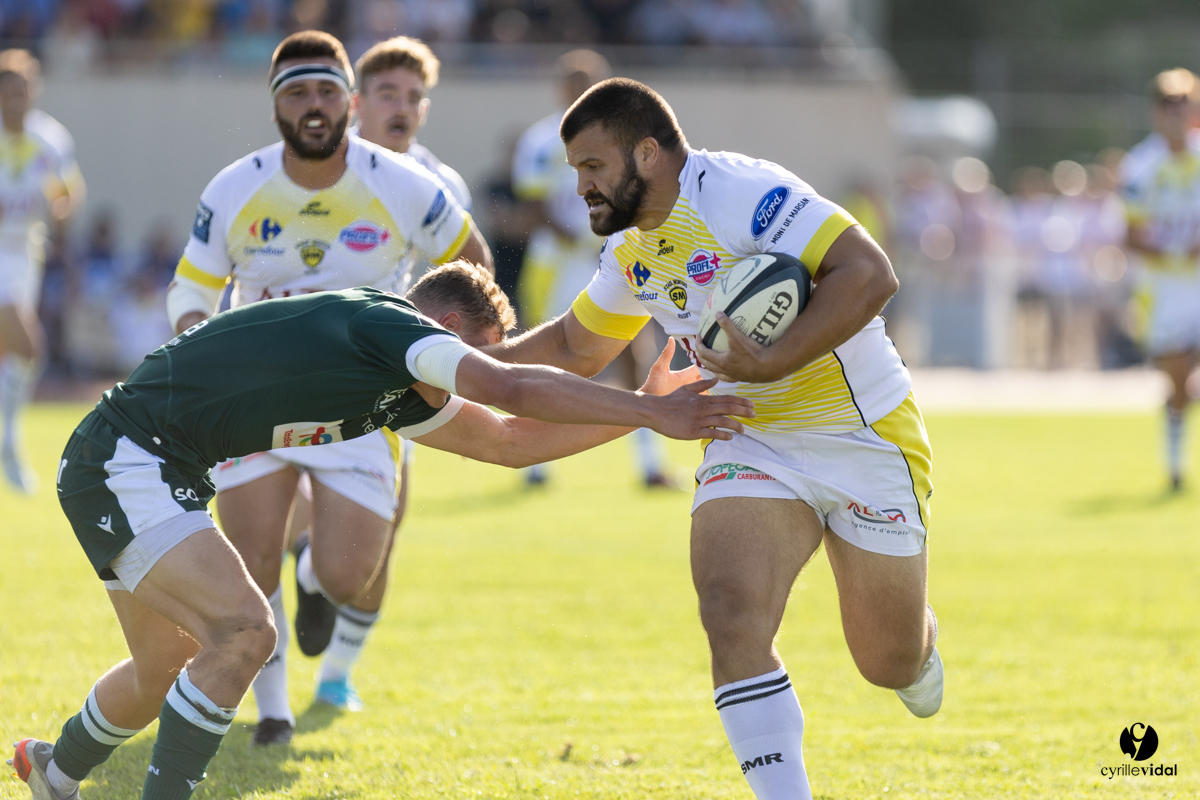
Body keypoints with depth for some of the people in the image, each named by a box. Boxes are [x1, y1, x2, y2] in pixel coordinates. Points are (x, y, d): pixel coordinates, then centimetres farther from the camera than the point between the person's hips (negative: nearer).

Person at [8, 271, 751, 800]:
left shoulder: (400, 395, 13)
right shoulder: (383, 323, -15)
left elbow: (508, 440, 18)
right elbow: (511, 389, -25)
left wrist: (646, 406, 14)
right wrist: (652, 412, -23)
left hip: (157, 475, 10)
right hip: (121, 461, -10)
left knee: (168, 664, 25)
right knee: (243, 629, -22)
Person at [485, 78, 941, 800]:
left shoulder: (738, 190, -22)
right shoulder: (630, 250, 6)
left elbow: (868, 273, -30)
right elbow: (574, 348, 23)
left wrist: (771, 364, -33)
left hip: (865, 436, -6)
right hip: (749, 445, 6)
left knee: (889, 663, 7)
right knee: (733, 616, -21)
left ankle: (920, 641, 45)